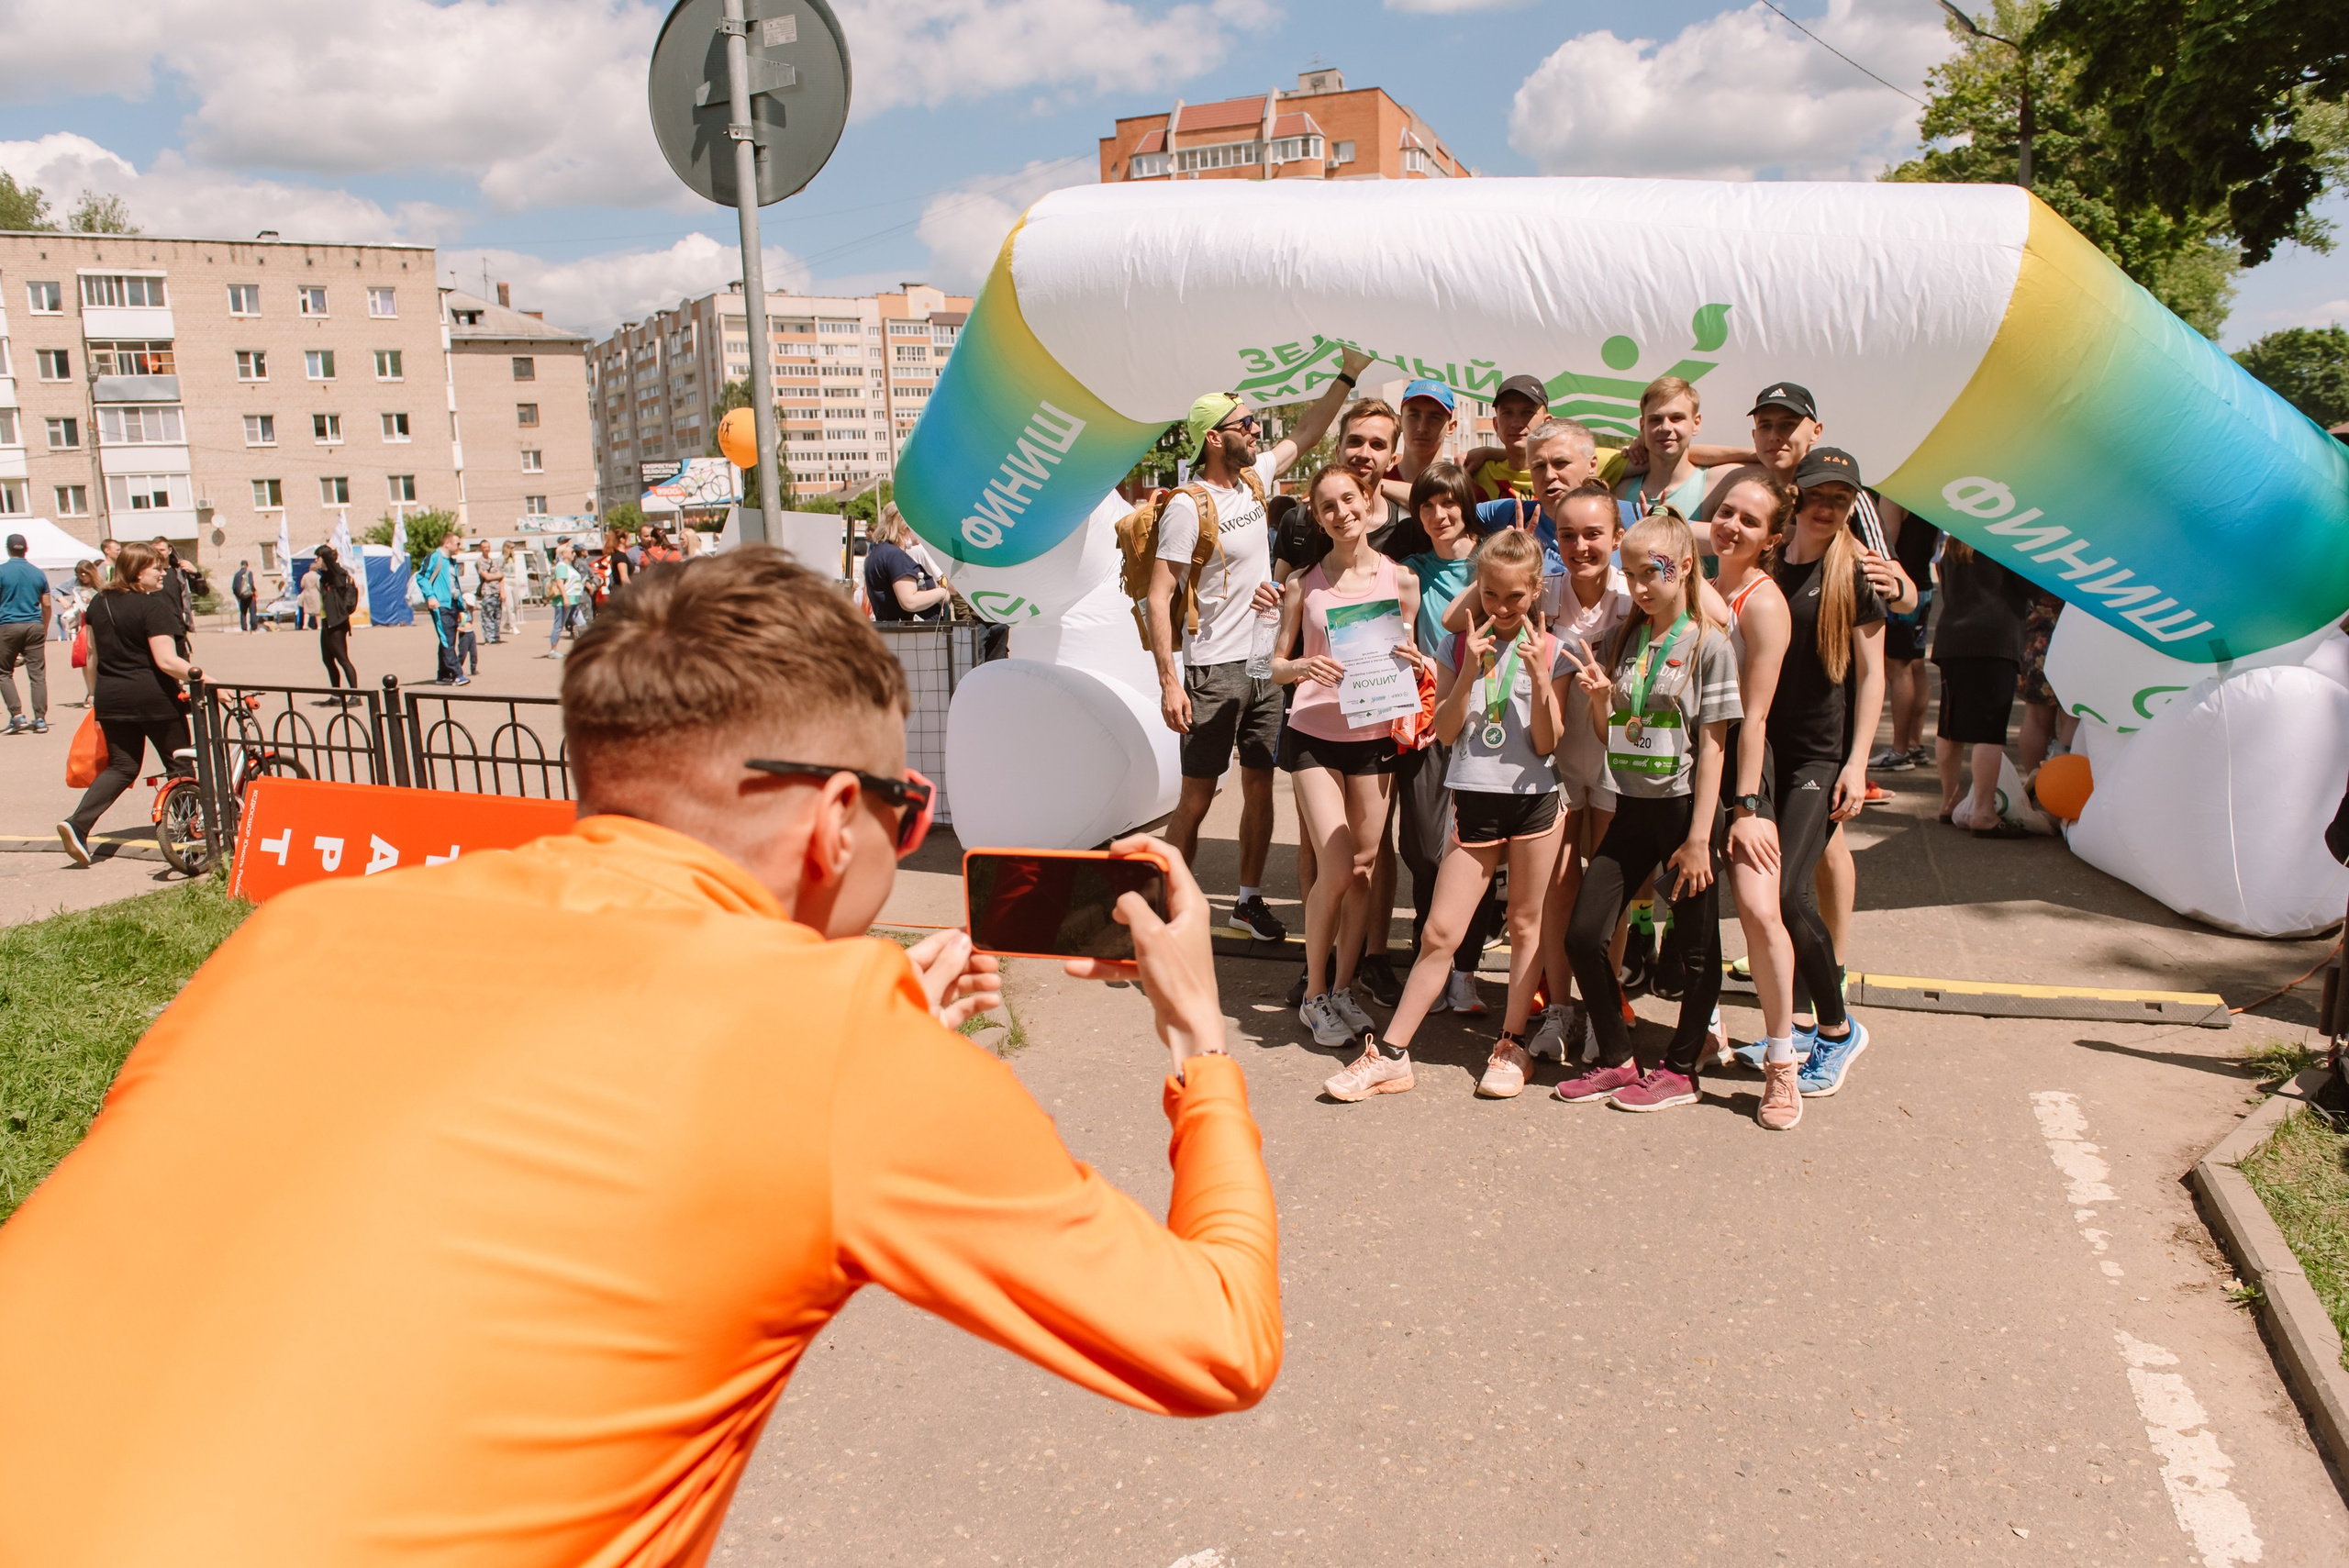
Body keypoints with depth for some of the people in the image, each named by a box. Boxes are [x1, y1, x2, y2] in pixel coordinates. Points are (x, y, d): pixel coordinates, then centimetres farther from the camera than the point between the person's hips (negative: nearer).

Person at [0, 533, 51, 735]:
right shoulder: (38, 573, 7)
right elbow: (46, 605, 9)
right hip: (34, 627, 3)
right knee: (37, 674, 2)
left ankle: (17, 715, 0)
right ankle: (40, 719, 0)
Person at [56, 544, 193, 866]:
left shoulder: (99, 604, 9)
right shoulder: (153, 606, -14)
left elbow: (93, 653, 17)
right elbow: (166, 661, -23)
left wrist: (100, 695, 28)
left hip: (111, 698, 7)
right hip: (153, 697, -6)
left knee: (122, 766, 12)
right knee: (179, 764, 9)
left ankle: (78, 823, -6)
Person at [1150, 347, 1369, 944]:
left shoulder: (1253, 478, 8)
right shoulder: (1188, 505, -13)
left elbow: (1307, 435, 25)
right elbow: (1158, 597, -15)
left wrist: (1348, 374, 20)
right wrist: (1169, 681, -21)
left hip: (1265, 663, 7)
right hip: (1214, 670, -7)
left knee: (1260, 787, 11)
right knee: (1197, 797, -2)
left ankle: (1249, 899, 23)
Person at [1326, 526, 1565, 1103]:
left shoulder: (1549, 650, 0)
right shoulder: (1459, 644, 3)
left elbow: (1547, 742, -5)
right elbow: (1445, 731, -3)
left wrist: (1539, 677, -18)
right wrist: (1469, 672, -15)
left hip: (1533, 799, 0)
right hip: (1472, 800, 0)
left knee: (1525, 924, 10)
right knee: (1439, 931, -1)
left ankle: (1512, 1045, 24)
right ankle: (1391, 1054, 4)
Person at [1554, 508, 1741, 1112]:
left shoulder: (1708, 644, -8)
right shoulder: (1624, 639, 8)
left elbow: (1712, 746, -11)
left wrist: (1699, 838, -14)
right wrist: (1600, 697, -8)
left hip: (1683, 807, -5)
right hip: (1631, 808, 6)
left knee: (1697, 948, 6)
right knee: (1582, 934, 2)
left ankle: (1680, 1070, 20)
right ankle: (1618, 1060, 16)